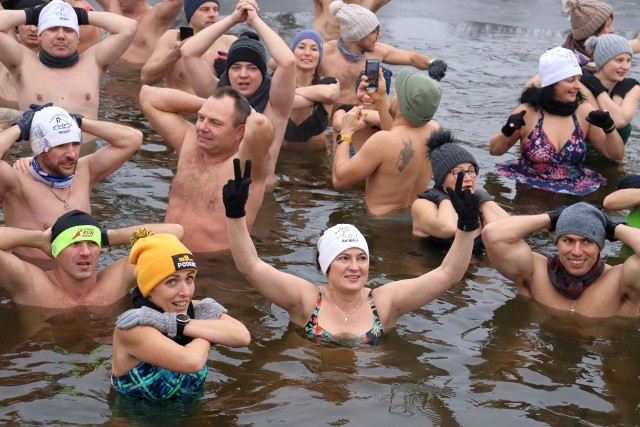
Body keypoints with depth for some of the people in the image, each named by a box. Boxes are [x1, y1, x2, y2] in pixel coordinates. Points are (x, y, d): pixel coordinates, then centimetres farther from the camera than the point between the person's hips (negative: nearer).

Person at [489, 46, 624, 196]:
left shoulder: (584, 112, 0)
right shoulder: (528, 112, -6)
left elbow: (617, 155, 4)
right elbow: (494, 150, 4)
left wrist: (609, 128, -16)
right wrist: (507, 132, -18)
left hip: (573, 191, 1)